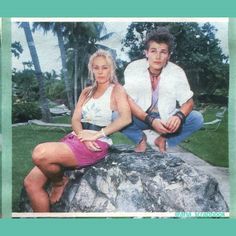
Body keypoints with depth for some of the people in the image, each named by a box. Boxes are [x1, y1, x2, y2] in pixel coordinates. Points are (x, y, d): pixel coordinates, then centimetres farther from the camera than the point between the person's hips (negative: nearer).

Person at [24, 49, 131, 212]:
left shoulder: (117, 89, 3)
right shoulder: (87, 92, 20)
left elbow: (126, 118, -13)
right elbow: (75, 119, 11)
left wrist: (97, 134, -18)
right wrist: (83, 136, -12)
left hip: (98, 144, -6)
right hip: (74, 138, 6)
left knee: (40, 153, -29)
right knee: (31, 182, -9)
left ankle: (59, 183, 1)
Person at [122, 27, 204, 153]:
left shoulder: (177, 72, -14)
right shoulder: (133, 68, -17)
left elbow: (188, 101, -10)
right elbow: (128, 100, -21)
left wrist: (179, 116, -34)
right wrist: (150, 120, -35)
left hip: (166, 118, 1)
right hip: (140, 117, -1)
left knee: (197, 118, -20)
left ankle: (164, 139, 2)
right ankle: (140, 138, 1)